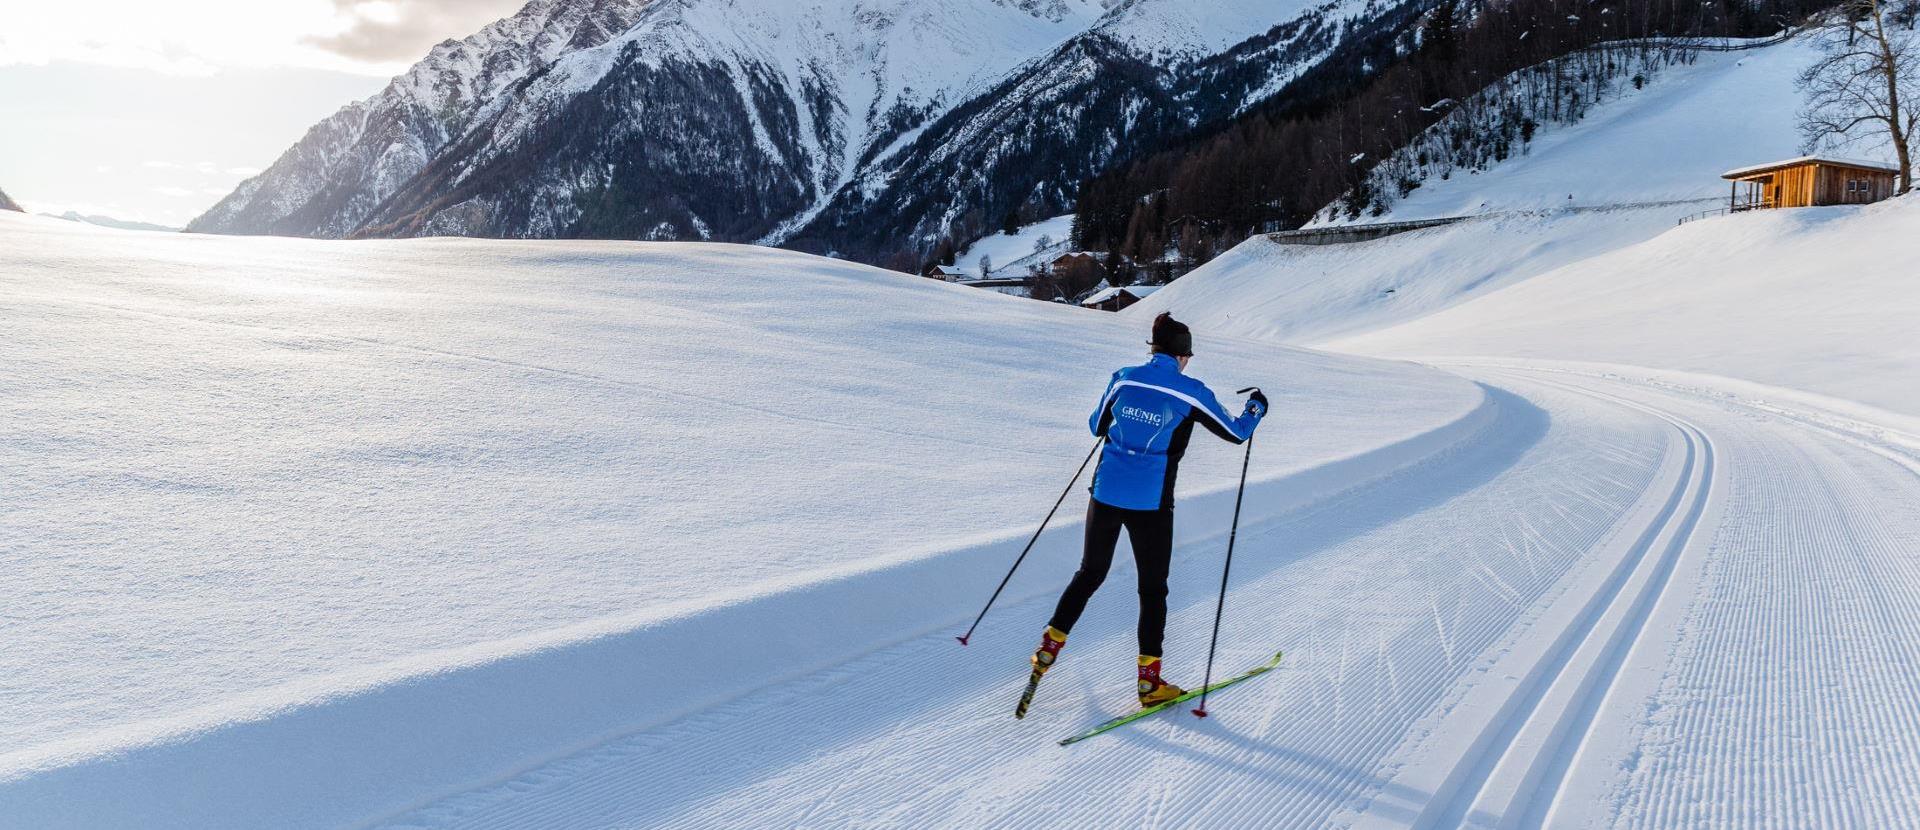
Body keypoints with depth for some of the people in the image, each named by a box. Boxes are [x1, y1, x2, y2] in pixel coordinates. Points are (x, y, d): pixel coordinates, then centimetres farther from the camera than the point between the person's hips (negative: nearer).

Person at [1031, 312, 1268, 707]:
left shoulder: (1124, 378, 1)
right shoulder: (1190, 392, -8)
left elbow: (1097, 427, 14)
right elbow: (1236, 432, 4)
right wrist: (1256, 407, 24)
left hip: (1106, 493, 3)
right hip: (1150, 503, -3)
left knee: (1090, 574, 20)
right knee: (1152, 589, 10)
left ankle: (1048, 648, 19)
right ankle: (1149, 680, 15)